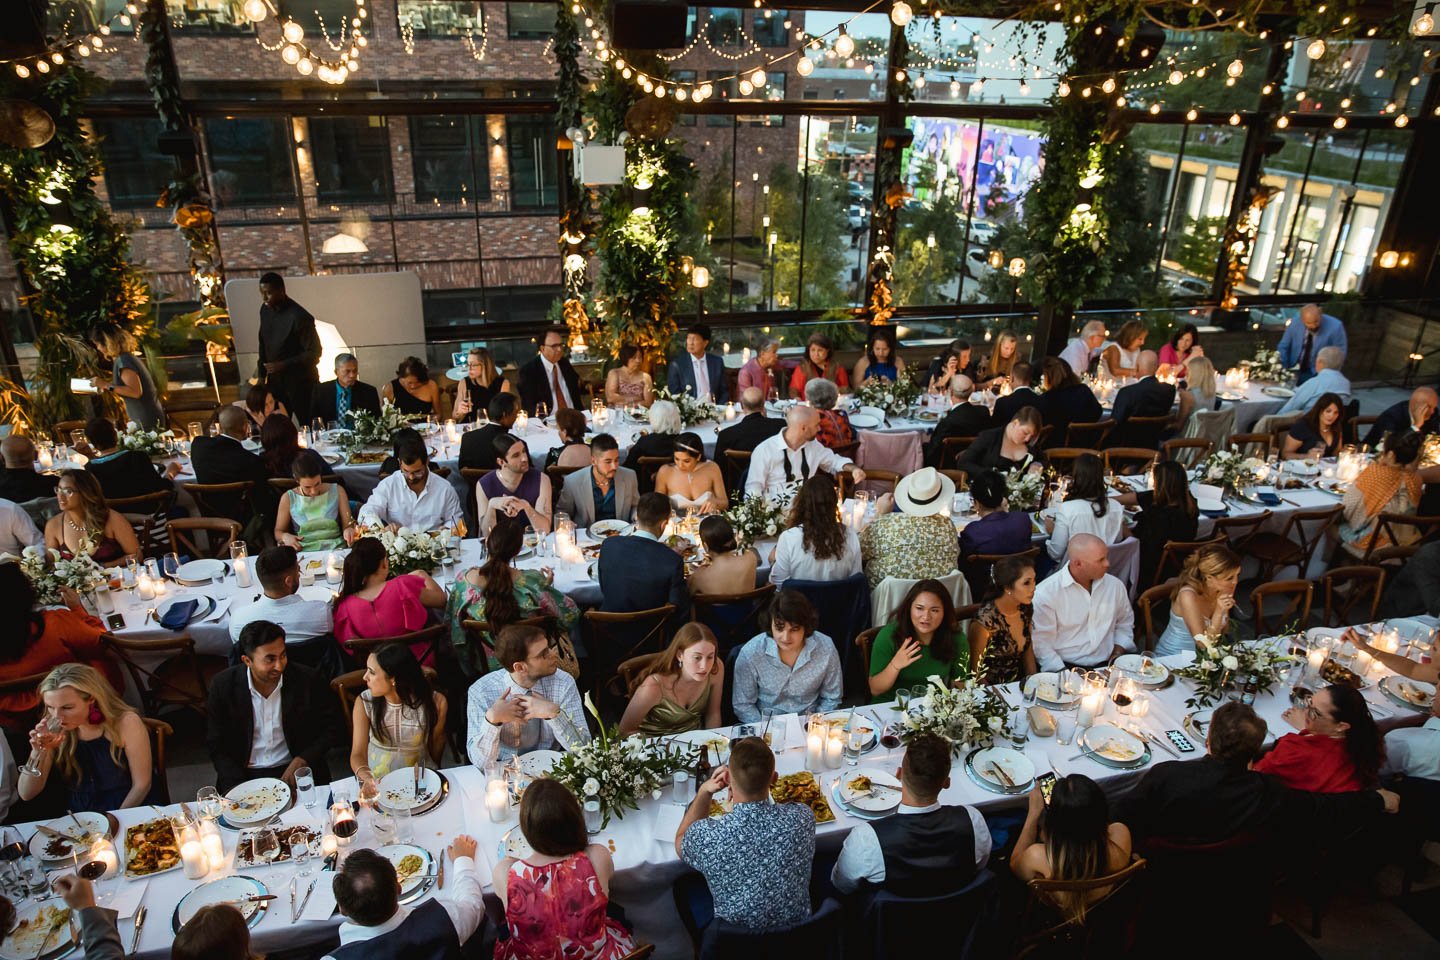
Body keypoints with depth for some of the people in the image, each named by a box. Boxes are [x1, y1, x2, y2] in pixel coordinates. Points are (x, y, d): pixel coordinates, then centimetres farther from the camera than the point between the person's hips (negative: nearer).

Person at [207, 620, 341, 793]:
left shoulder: (308, 680, -8)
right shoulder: (222, 686, -5)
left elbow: (331, 730, 3)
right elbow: (216, 745, 3)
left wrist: (301, 761, -11)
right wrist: (236, 787, -10)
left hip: (295, 772, -1)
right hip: (244, 776, 1)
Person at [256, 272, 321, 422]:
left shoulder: (299, 317, -19)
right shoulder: (265, 310, 5)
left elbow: (314, 353, -18)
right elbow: (263, 344, 16)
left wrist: (283, 365, -23)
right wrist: (261, 375, 12)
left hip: (300, 383, -6)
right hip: (275, 381, 6)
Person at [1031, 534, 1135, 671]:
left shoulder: (1115, 585, 6)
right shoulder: (1045, 593, -11)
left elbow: (1125, 623, 22)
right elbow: (1041, 645, -9)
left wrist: (1118, 654, 7)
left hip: (1107, 666, 4)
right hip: (1066, 668, -4)